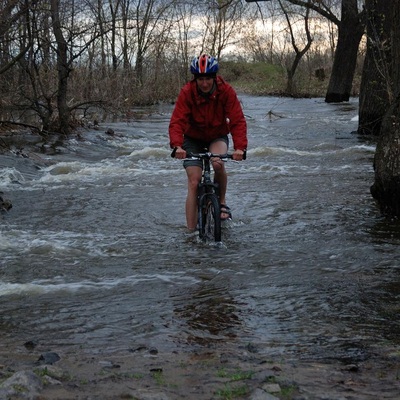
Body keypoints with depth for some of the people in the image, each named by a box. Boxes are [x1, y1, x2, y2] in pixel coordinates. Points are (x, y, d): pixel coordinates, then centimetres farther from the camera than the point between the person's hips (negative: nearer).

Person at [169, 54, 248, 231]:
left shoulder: (226, 91, -22)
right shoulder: (187, 92, -23)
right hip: (193, 138, 0)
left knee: (218, 163, -32)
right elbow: (177, 121, -30)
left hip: (217, 137, 0)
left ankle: (222, 202, -6)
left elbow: (237, 121, -27)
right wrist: (177, 145, -47)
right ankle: (191, 231, -4)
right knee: (194, 183, -10)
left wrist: (240, 147, -42)